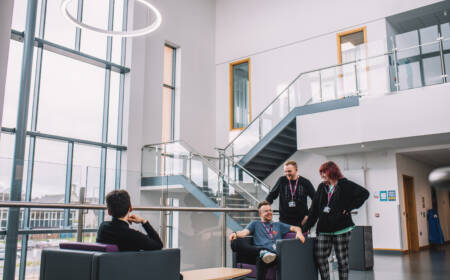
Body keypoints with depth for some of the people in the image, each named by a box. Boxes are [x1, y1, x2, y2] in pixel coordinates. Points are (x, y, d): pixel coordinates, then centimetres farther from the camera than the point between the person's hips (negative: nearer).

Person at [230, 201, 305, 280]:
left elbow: (295, 228, 28)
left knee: (261, 260, -41)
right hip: (257, 250, 1)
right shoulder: (255, 224, 27)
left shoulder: (278, 225, 33)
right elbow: (244, 232, 10)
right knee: (235, 242, -31)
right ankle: (262, 251, -40)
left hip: (274, 253, -1)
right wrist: (236, 234, -15)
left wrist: (298, 232, 3)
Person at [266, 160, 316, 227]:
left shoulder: (305, 182, 0)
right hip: (284, 221, 0)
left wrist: (309, 215, -3)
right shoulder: (282, 181, 2)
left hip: (301, 222, 0)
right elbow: (272, 195, 9)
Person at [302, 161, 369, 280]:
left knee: (342, 259, 5)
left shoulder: (345, 185, -1)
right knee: (319, 257, -3)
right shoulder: (322, 187, 11)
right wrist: (306, 227, 4)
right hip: (324, 229, 4)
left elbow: (364, 193, -6)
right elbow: (314, 208, 9)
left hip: (341, 228, -4)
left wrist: (349, 208, -9)